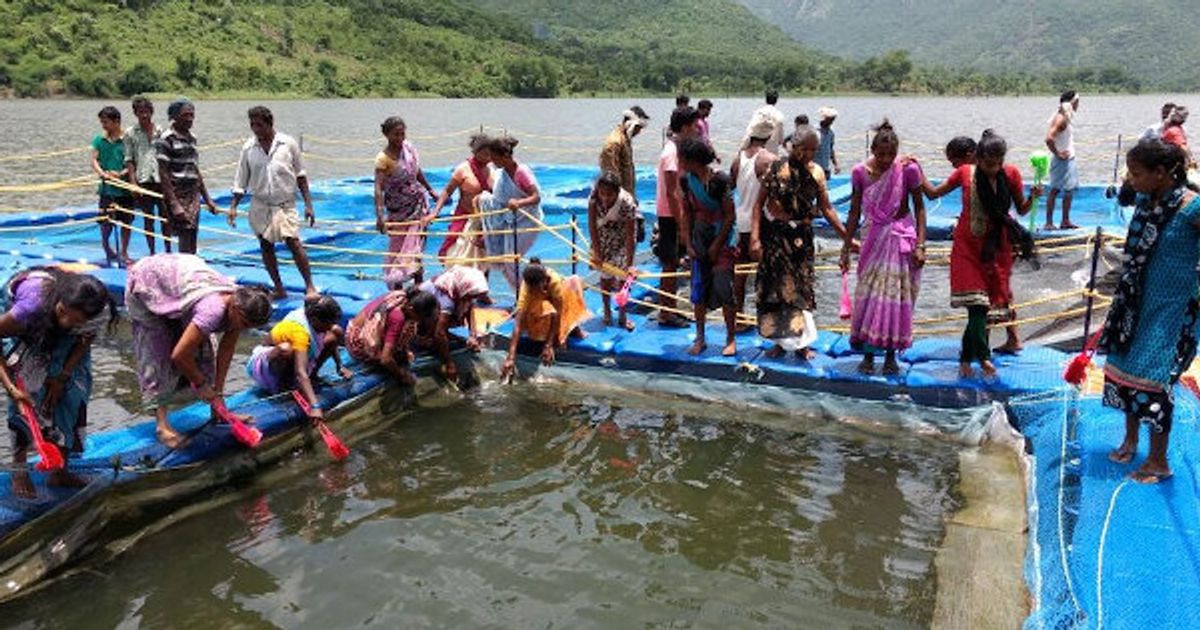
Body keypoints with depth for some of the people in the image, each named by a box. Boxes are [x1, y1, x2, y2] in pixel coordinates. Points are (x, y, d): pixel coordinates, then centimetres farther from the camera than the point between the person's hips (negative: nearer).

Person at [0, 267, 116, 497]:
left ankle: (60, 470, 9)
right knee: (26, 391, -18)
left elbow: (87, 338, -11)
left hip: (62, 341, 3)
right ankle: (19, 472, -5)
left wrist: (63, 376, -18)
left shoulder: (96, 311, -33)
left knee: (75, 388, -5)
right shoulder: (32, 305, -45)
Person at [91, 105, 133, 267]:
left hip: (124, 186, -1)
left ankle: (123, 252, 18)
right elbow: (94, 160, -1)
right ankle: (106, 247, 27)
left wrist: (121, 173, -20)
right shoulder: (99, 139, 5)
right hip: (106, 188, 1)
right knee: (106, 222, 2)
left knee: (126, 222, 5)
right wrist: (102, 173, -20)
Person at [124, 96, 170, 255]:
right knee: (148, 219, 5)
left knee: (165, 216, 4)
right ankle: (152, 252, 12)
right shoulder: (130, 133, 5)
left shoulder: (160, 131, 8)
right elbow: (129, 160, 3)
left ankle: (168, 249, 14)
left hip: (161, 178, 1)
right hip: (143, 180, -1)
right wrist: (133, 182, -7)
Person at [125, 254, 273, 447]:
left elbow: (227, 350, -11)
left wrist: (217, 392, -10)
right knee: (156, 353, -11)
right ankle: (162, 424, -9)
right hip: (146, 281, -7)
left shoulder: (239, 304, -20)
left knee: (201, 347, 2)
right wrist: (201, 384, -20)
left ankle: (217, 411, 9)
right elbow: (179, 355, -36)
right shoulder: (213, 310, -42)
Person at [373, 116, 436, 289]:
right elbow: (378, 188, -33)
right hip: (398, 210, -4)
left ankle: (418, 283, 9)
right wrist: (380, 215, -45)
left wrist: (430, 190, 19)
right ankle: (396, 285, 18)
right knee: (398, 246, 7)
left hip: (418, 202, 4)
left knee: (415, 244, 3)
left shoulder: (408, 146, -5)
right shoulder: (383, 159, -23)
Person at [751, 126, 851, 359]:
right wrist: (755, 237, -17)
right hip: (775, 235, -2)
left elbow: (826, 208, 6)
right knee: (776, 287, 4)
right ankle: (781, 341, 17)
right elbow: (759, 203, -9)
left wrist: (847, 237, 1)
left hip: (802, 236, 2)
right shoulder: (776, 168, -8)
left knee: (801, 288, 5)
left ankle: (801, 342, 16)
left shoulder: (816, 173, 1)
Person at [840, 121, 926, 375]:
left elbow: (919, 208, -5)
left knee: (897, 297, 3)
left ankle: (891, 355, 15)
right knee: (869, 295, 2)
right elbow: (855, 212, 2)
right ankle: (868, 354, 12)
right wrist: (846, 249, 3)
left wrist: (920, 245, -12)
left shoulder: (908, 170, -11)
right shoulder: (860, 172, -5)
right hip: (873, 239, 2)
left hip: (901, 239, -1)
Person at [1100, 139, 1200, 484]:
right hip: (1136, 301, 7)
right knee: (1124, 365, 12)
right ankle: (1130, 440, 32)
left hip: (1172, 309, -7)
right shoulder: (1146, 201, 2)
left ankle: (1158, 462, 11)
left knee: (1152, 377, -4)